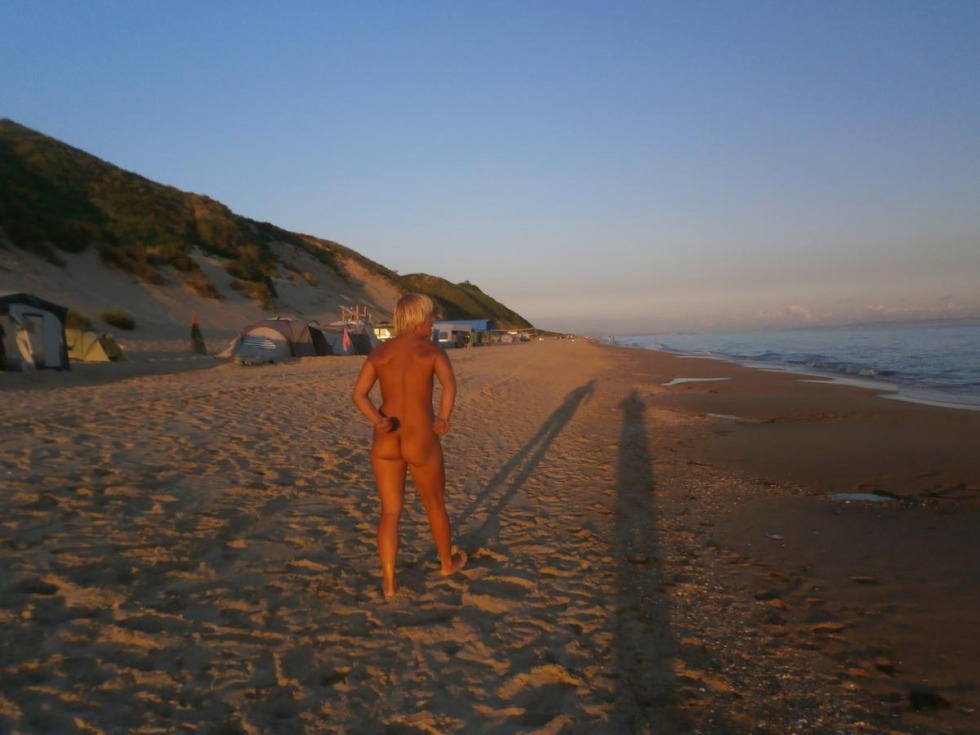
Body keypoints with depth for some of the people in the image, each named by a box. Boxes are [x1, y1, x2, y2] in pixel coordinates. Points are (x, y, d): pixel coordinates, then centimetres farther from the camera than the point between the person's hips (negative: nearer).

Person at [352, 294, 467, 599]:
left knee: (391, 512, 13)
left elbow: (358, 394, -6)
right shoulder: (433, 351, -8)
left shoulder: (379, 352, 5)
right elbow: (450, 384, -28)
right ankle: (447, 562, 40)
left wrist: (379, 423, -17)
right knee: (435, 504, 20)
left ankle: (389, 583, 8)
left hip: (385, 442, 3)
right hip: (422, 443, -3)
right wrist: (443, 421, -28)